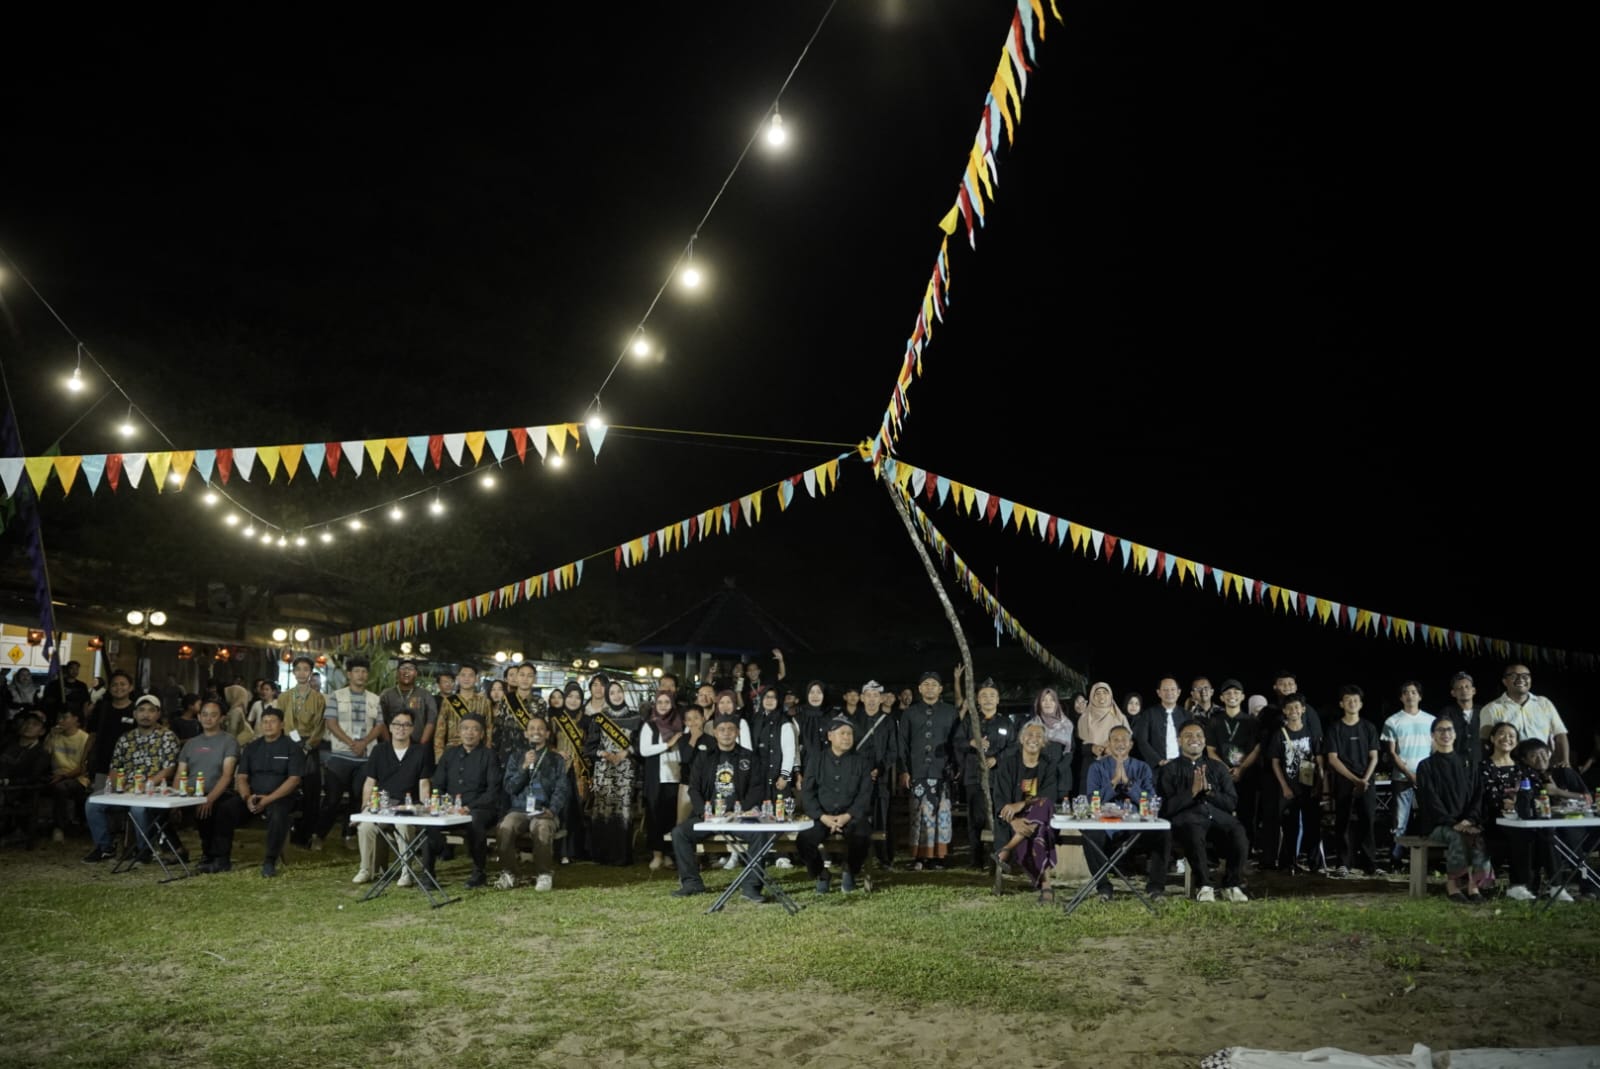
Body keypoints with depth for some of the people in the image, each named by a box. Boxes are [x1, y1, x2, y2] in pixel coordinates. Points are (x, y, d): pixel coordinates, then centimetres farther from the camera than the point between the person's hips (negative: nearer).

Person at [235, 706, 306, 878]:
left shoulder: (292, 748, 2)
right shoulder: (252, 747, 16)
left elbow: (294, 779, -7)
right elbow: (241, 777, 10)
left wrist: (268, 799, -18)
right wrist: (247, 797, -12)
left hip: (280, 797, -4)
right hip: (253, 798, 4)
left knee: (277, 814, -37)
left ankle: (270, 861, -22)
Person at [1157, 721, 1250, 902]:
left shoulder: (1218, 767, 22)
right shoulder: (1169, 770, 13)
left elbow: (1231, 803, 12)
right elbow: (1167, 807, 2)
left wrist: (1208, 790, -4)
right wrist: (1193, 791, -8)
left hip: (1218, 816, 3)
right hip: (1187, 819, -3)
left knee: (1238, 831, -30)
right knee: (1194, 833, -38)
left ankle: (1232, 886, -13)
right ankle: (1204, 886, -22)